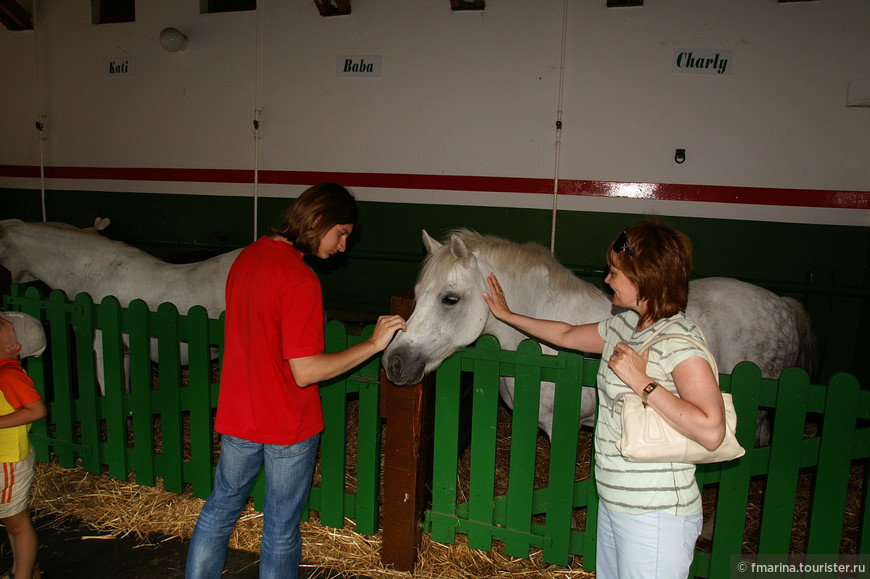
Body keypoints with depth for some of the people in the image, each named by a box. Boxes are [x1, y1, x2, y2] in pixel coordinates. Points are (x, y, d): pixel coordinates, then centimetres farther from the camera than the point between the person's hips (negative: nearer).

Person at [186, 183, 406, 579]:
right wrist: (373, 344, -21)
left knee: (220, 508, 25)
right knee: (281, 531, 12)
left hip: (237, 416, 7)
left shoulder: (246, 257, 1)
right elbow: (305, 372, -26)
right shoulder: (300, 281, -25)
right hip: (288, 427, -7)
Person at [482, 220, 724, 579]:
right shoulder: (624, 326, 5)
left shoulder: (680, 341, -21)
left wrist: (641, 381, -26)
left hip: (655, 517, -8)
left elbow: (711, 431, -29)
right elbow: (568, 336, 21)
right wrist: (507, 315, 27)